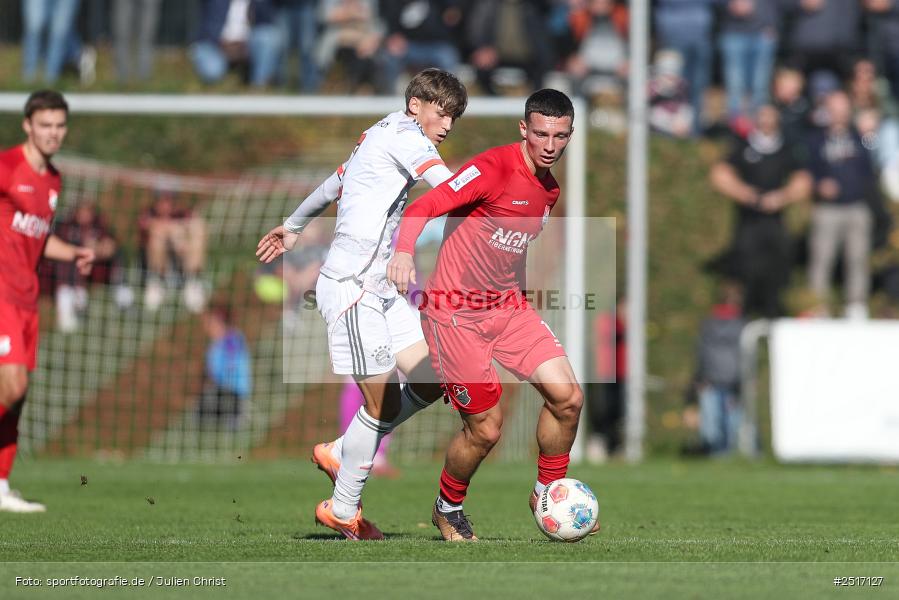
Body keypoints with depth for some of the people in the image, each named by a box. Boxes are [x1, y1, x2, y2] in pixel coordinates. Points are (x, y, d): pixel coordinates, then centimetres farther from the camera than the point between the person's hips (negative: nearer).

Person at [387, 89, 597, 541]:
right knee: (486, 428, -5)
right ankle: (448, 509, 22)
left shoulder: (549, 190, 10)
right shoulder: (494, 168, -16)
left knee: (567, 396, -7)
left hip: (507, 306, 7)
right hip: (455, 312, -7)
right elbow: (425, 207, -24)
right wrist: (404, 251, -40)